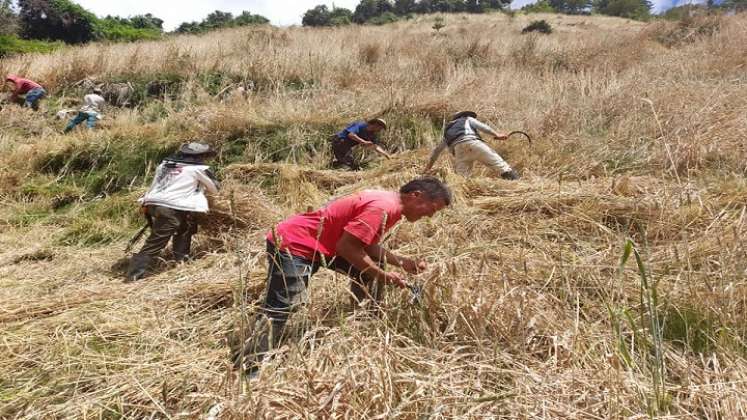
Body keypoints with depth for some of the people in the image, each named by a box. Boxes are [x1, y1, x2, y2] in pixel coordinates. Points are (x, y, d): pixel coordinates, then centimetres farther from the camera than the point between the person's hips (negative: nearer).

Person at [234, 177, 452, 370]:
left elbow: (368, 245, 10)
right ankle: (246, 368, -5)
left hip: (323, 245, 10)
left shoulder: (389, 203, 7)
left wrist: (403, 262, 1)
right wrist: (383, 275, -15)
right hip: (292, 244, -10)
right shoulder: (382, 207, -25)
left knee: (373, 264, 13)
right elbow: (345, 247, -25)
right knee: (279, 309, -12)